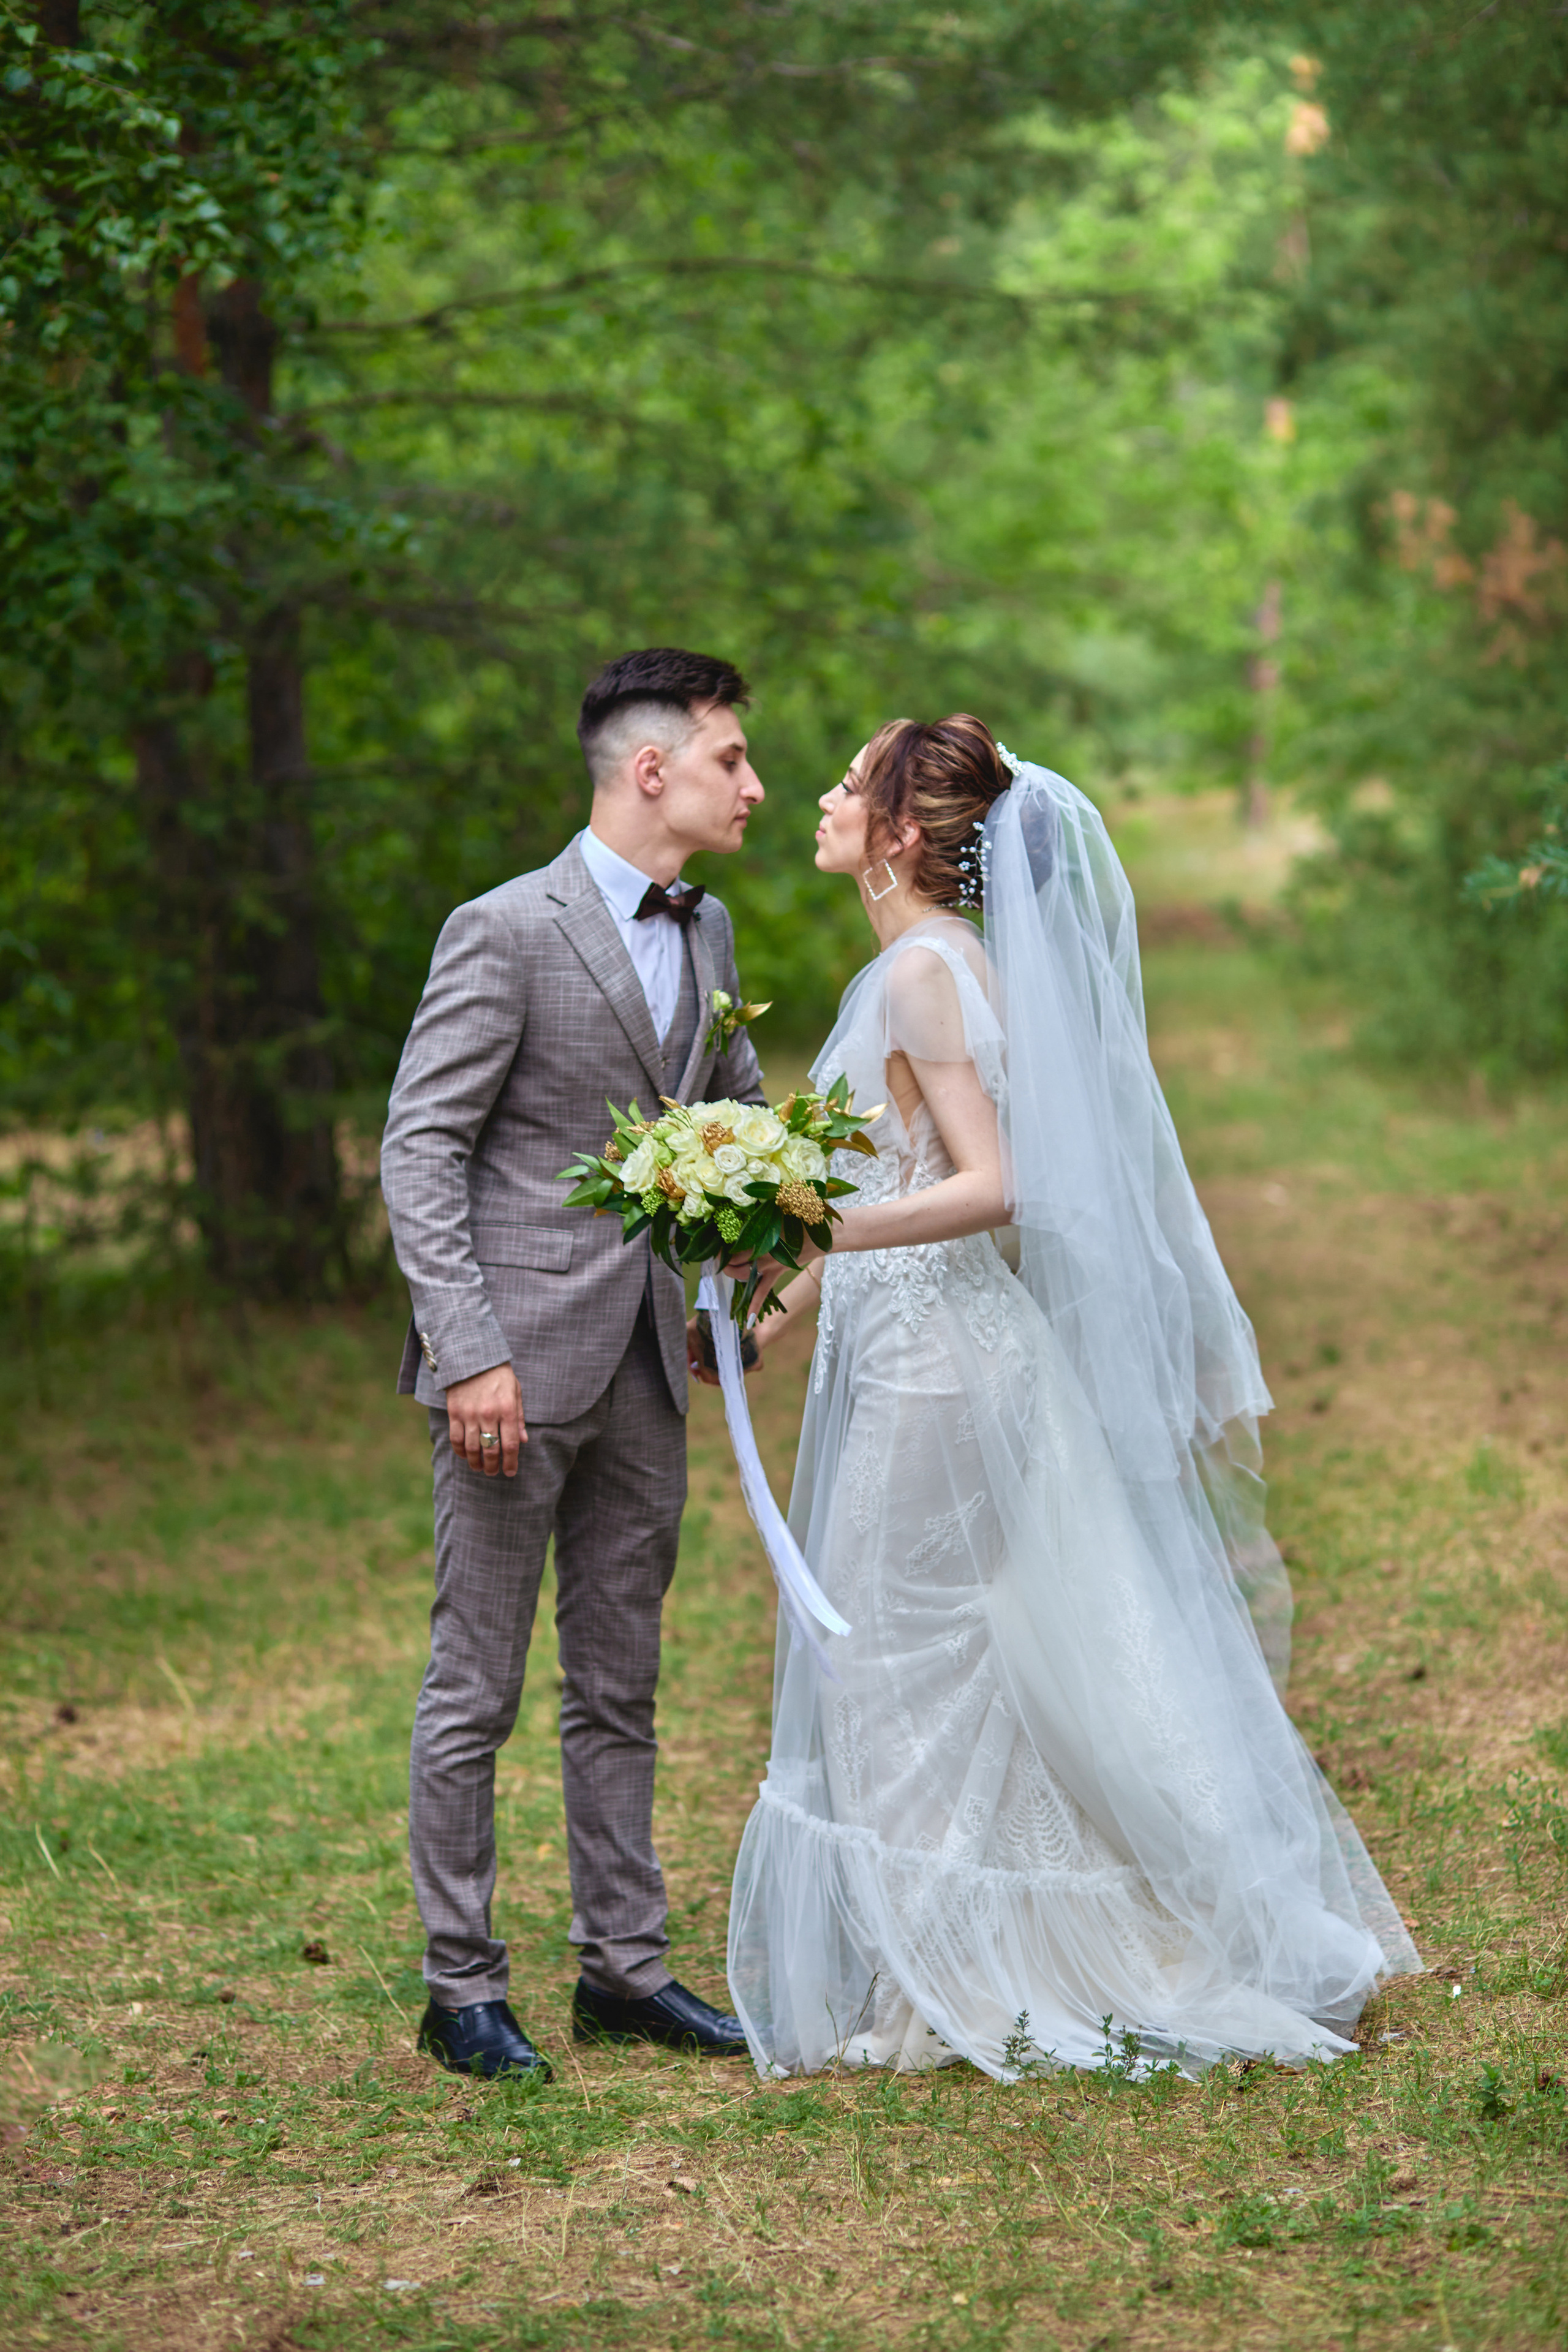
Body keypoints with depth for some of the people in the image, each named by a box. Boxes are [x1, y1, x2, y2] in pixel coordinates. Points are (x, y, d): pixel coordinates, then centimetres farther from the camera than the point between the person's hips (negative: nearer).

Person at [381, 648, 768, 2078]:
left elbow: (743, 1112, 25)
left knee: (621, 1684, 13)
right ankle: (462, 1987, 9)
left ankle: (624, 1963, 22)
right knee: (476, 1690, 1)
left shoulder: (706, 934, 12)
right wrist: (471, 1351, -21)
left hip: (645, 1367, 7)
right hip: (518, 1365, -7)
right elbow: (421, 1151, -13)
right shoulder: (507, 932, -11)